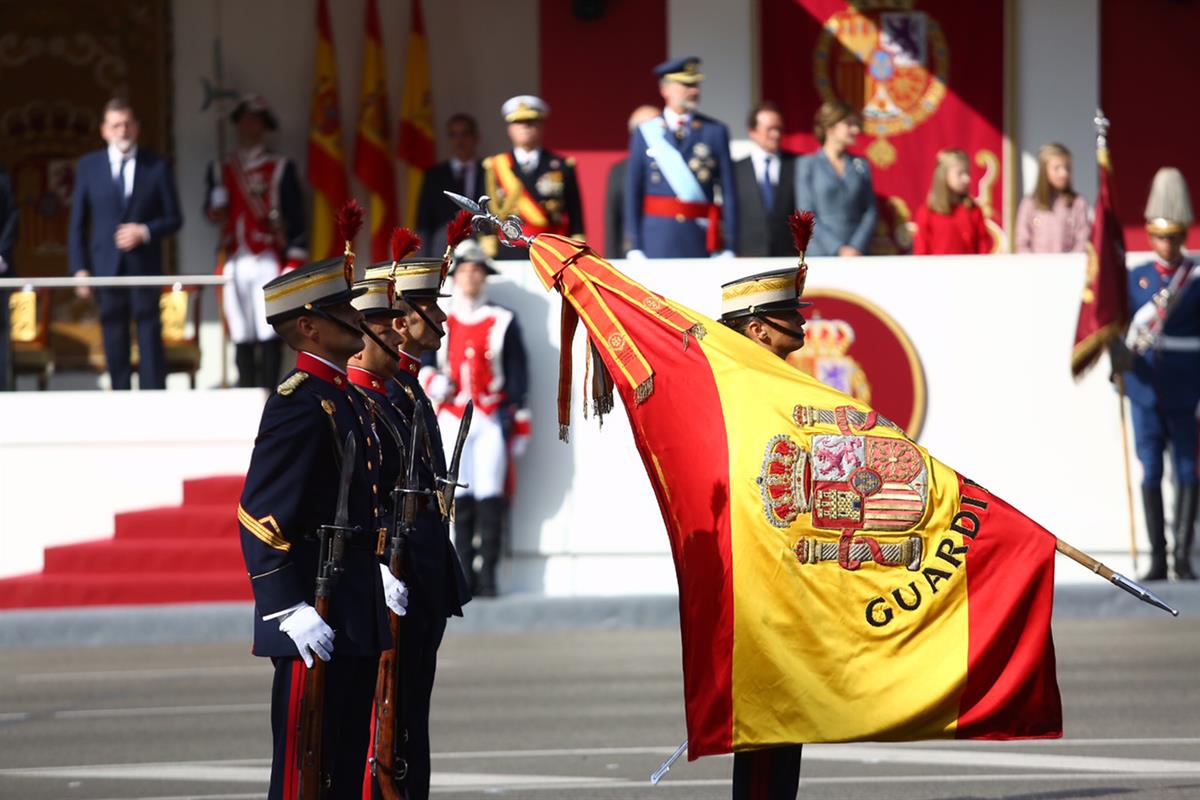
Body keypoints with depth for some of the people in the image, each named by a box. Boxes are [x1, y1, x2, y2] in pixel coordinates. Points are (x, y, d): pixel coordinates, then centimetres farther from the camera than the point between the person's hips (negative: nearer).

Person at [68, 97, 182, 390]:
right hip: (106, 267, 1)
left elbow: (174, 219, 6)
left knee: (150, 341, -3)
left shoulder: (157, 166, 3)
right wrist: (80, 268, 0)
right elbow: (77, 223, 8)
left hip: (145, 266, -1)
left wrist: (145, 232, -13)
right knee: (115, 346, 4)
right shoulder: (89, 166, 6)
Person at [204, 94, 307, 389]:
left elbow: (296, 218, 3)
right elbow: (211, 210, 11)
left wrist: (293, 263, -5)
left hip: (268, 262, -3)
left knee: (269, 335, -8)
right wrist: (215, 210, -14)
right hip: (234, 263, 3)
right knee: (241, 337, 3)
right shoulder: (220, 170, 16)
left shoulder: (281, 168, 7)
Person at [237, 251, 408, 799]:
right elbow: (260, 519, -20)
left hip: (357, 617, 10)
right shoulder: (298, 404, -16)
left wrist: (381, 571, 18)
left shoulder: (348, 398, 15)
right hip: (316, 626, -10)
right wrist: (291, 610, -23)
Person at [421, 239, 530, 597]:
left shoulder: (503, 322, 7)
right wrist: (431, 381, -7)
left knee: (489, 498, -8)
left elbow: (518, 376, 7)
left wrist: (519, 425, 3)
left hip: (492, 420, -2)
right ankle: (465, 578, 2)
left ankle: (486, 577, -8)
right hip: (452, 418, 2)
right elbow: (421, 362, 17)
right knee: (460, 500, -1)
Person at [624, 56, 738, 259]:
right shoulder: (645, 134, 6)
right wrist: (633, 248, 0)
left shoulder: (715, 132, 6)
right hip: (657, 240, 0)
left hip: (701, 240, 0)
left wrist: (728, 249, -2)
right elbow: (633, 194, 6)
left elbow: (728, 193, 4)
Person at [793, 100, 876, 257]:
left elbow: (871, 212, 8)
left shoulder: (861, 166, 11)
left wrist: (857, 247, -8)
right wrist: (838, 250, -10)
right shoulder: (807, 165, 3)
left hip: (856, 255, 2)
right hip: (820, 255, -2)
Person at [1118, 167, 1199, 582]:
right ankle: (1157, 559, 7)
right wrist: (1122, 356, -16)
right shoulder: (1136, 279, 7)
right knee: (1151, 472, 2)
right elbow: (1122, 327, 3)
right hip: (1146, 389, 2)